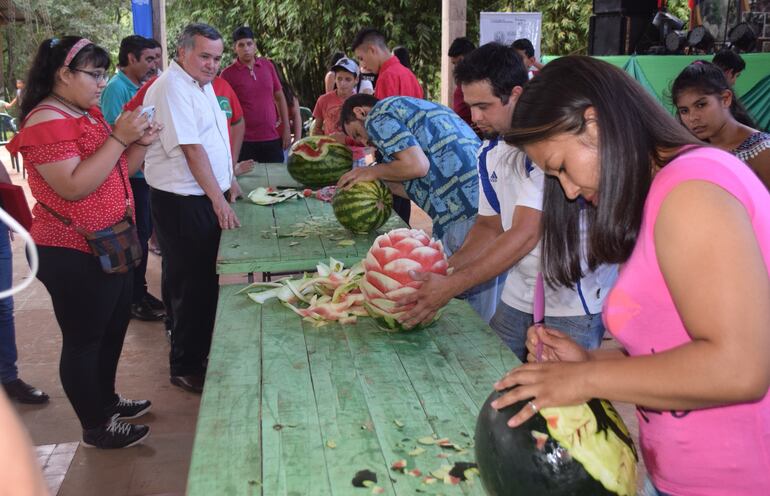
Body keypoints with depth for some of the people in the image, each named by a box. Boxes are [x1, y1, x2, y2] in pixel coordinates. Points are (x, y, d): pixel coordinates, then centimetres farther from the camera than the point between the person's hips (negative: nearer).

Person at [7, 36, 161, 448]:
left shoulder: (89, 113, 10)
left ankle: (107, 400, 38)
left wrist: (140, 143, -1)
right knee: (83, 339, 4)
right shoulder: (46, 121, -18)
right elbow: (74, 186, -27)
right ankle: (96, 427, 17)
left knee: (114, 328, 20)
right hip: (73, 255, -10)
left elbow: (117, 172, 17)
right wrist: (118, 138, -27)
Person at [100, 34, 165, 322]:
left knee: (143, 234, 16)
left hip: (142, 174, 9)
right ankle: (133, 301, 12)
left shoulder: (137, 87, 13)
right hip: (129, 177, -9)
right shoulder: (117, 88, -15)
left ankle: (139, 292, 29)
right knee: (135, 237, -1)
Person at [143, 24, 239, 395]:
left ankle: (198, 352, 33)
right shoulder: (171, 88, -18)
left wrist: (229, 179, 20)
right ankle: (185, 368, 12)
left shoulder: (202, 84, 13)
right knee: (191, 284, -2)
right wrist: (218, 199, -23)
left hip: (205, 197, 10)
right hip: (181, 202, -9)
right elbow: (191, 148, -22)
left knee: (203, 280, 18)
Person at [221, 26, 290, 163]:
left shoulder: (267, 65, 6)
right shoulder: (228, 74, -4)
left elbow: (280, 97, 13)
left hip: (273, 138, 3)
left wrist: (287, 129, 7)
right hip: (245, 141, -3)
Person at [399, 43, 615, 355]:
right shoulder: (489, 153, 6)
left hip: (574, 304, -7)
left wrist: (451, 286, -25)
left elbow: (526, 234, -25)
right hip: (517, 299, 7)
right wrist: (445, 270, -5)